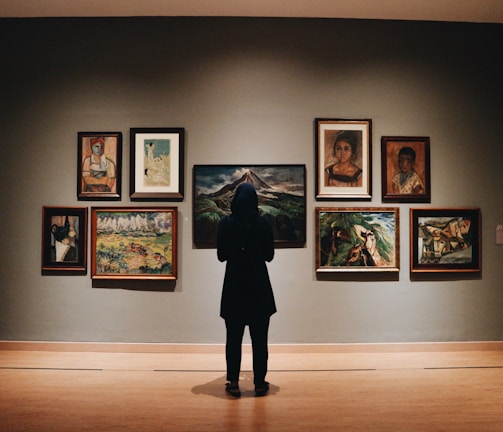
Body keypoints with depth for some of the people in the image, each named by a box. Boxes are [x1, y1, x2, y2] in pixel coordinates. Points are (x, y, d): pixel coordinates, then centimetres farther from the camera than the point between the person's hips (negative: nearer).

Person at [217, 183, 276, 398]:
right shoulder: (263, 223, -6)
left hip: (234, 285, 0)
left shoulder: (225, 223, -6)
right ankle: (260, 383, 15)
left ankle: (233, 383, 13)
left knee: (234, 337, 10)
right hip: (259, 285, 0)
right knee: (259, 338, 9)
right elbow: (269, 255, 0)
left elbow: (221, 255, -1)